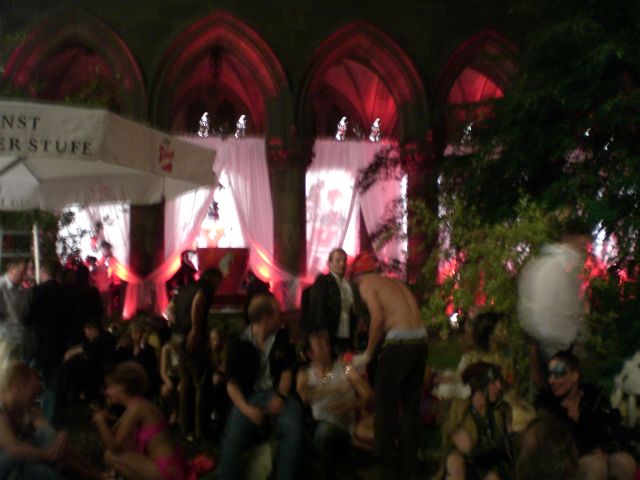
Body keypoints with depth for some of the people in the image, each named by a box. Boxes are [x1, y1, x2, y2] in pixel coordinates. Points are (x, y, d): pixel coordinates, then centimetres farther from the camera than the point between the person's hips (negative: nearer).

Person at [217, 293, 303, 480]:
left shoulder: (282, 338, 8)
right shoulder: (238, 344, -2)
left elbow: (287, 371, 10)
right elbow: (232, 383, -2)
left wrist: (281, 396, -11)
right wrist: (246, 409, -20)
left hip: (277, 394, 2)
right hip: (249, 397, -2)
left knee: (293, 428, -31)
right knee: (233, 436, -30)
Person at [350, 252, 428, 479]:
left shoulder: (366, 284, 3)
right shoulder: (396, 282, 23)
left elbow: (378, 317, -12)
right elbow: (412, 314, 14)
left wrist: (367, 354, -4)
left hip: (399, 342, -7)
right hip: (420, 340, 7)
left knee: (385, 404, 7)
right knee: (411, 403, 17)